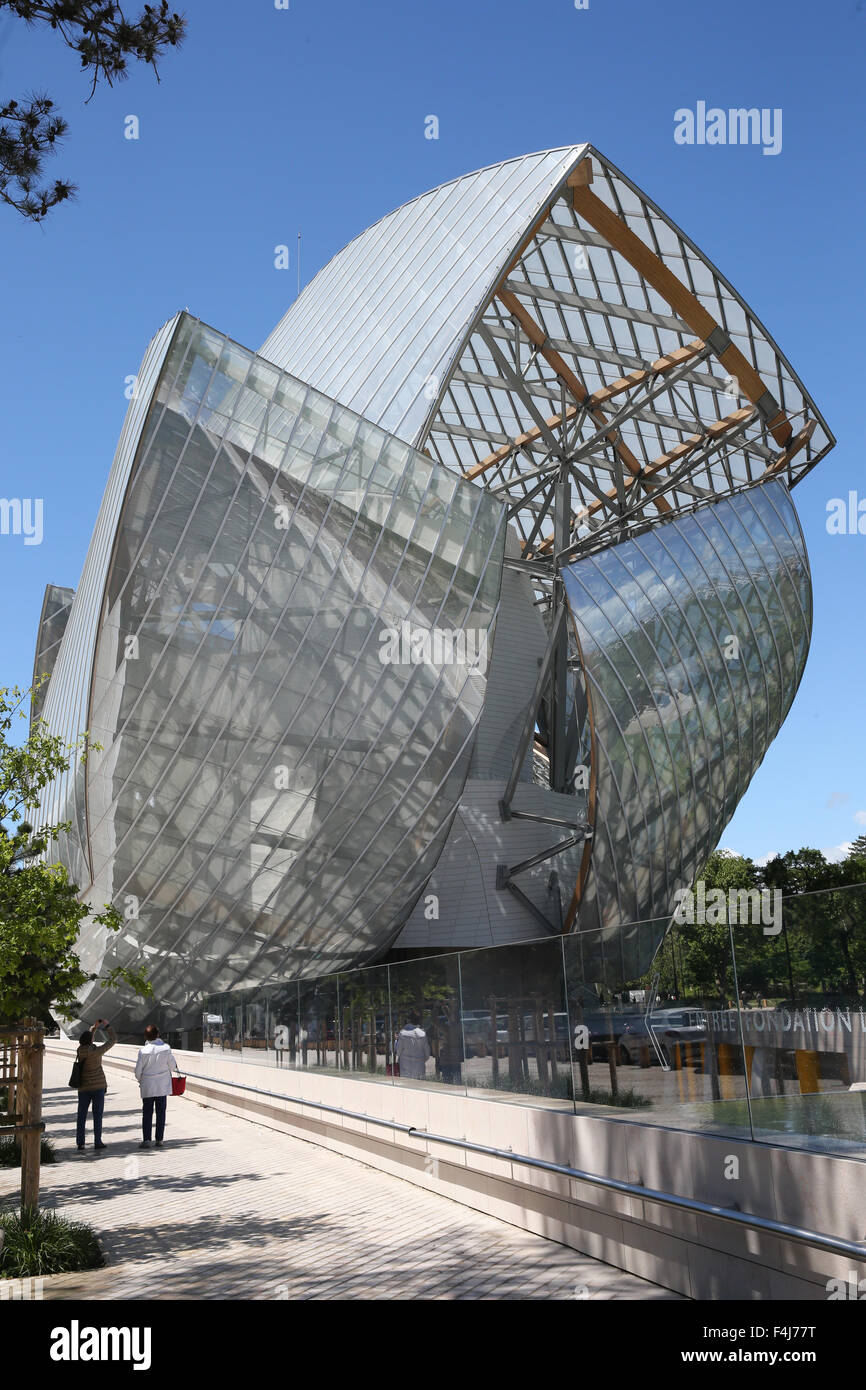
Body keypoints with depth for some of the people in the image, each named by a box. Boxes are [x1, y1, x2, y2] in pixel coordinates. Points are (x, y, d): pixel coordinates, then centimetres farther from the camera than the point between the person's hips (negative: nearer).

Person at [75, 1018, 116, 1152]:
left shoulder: (80, 1050, -1)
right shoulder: (96, 1051, -14)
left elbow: (86, 1039, 22)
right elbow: (113, 1039, -4)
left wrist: (95, 1026, 18)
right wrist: (107, 1025, 6)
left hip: (83, 1088, 4)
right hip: (98, 1086, -4)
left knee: (81, 1116, 6)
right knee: (97, 1114, 4)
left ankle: (80, 1143, 3)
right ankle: (97, 1142, 6)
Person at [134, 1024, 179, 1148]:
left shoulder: (143, 1051, -12)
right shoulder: (166, 1048, -10)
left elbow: (138, 1070, -6)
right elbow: (172, 1066, -3)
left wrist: (140, 1080, 13)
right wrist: (176, 1068, 20)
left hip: (147, 1087, -1)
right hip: (162, 1086, 1)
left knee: (147, 1113, 6)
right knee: (161, 1112, 9)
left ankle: (146, 1139, -1)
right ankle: (159, 1139, 11)